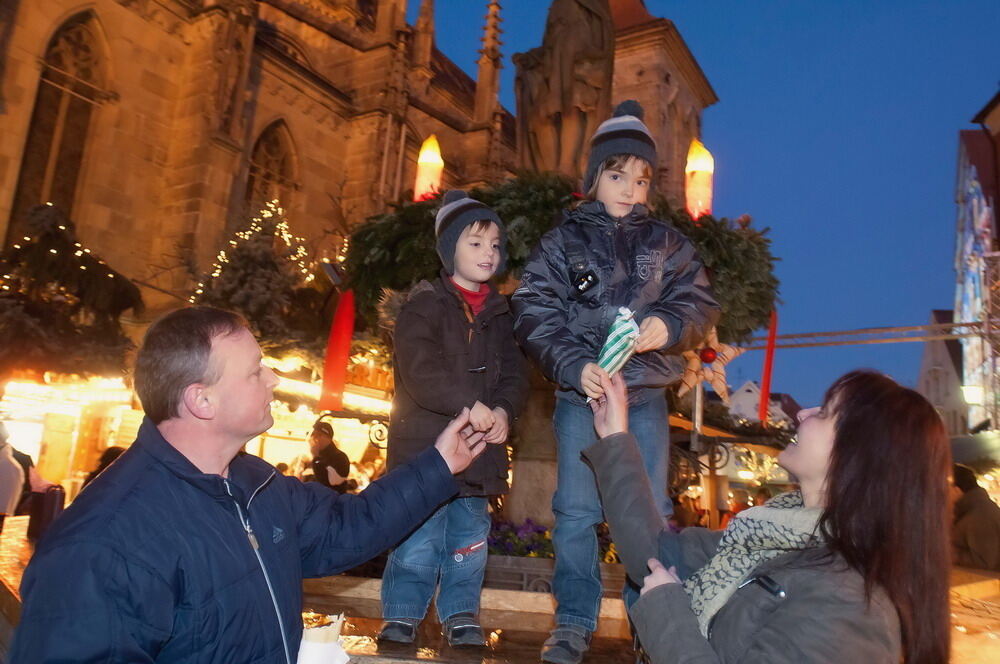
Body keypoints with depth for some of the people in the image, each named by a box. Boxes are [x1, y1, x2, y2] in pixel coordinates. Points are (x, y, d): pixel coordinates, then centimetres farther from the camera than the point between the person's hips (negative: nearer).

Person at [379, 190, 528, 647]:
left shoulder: (499, 314, 15)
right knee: (419, 541, -3)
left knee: (470, 540, 10)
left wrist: (503, 410, -9)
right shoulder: (424, 305, -4)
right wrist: (468, 404, -25)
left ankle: (461, 618, 23)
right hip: (425, 444, -5)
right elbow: (419, 370, -16)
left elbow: (514, 373, 11)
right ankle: (400, 617, 12)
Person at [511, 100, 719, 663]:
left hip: (646, 394, 2)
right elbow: (535, 314, -5)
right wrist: (574, 366, -20)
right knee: (577, 511, 2)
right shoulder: (564, 241, 5)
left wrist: (669, 325, -18)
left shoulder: (667, 244, 11)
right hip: (581, 392, -1)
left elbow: (701, 302, 5)